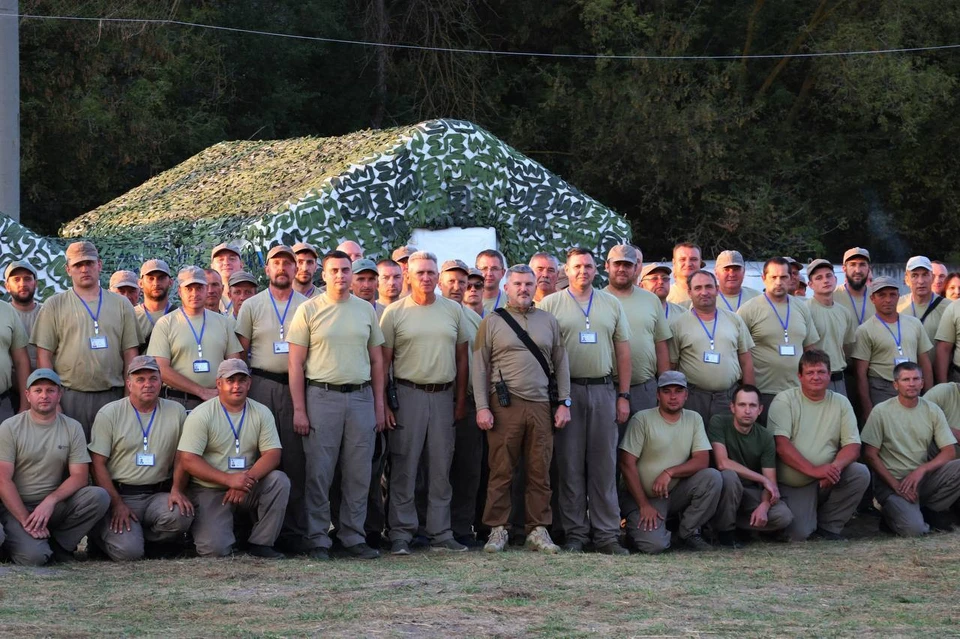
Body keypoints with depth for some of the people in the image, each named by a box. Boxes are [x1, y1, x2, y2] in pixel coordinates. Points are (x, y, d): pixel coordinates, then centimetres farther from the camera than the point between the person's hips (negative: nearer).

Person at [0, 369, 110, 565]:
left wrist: (50, 501, -21)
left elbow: (79, 476, -3)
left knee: (99, 496, -25)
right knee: (33, 556, -30)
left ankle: (58, 545, -7)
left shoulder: (72, 428, 4)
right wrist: (26, 520, -18)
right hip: (17, 506, -3)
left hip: (55, 505, 3)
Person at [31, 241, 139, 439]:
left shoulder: (121, 304, 11)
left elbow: (130, 354, 10)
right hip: (69, 398, -1)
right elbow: (44, 355, 2)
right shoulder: (55, 305, 6)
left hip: (112, 396, 2)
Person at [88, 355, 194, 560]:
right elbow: (98, 464, -2)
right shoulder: (109, 414, 1)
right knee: (128, 551, -24)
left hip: (159, 494, 2)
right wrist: (116, 504, -12)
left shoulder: (176, 412, 9)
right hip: (119, 494, -2)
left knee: (181, 515, -31)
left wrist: (177, 490, -6)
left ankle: (142, 536, 0)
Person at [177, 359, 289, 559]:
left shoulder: (261, 413, 3)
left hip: (248, 488, 4)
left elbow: (272, 454, -5)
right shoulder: (201, 415, -9)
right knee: (215, 549, -24)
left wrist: (247, 479, -25)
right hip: (209, 490, -4)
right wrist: (229, 479, -25)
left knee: (279, 481, -26)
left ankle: (261, 543, -11)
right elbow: (188, 460, -16)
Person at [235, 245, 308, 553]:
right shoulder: (252, 306, 10)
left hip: (296, 387, 0)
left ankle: (294, 531, 1)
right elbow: (239, 351, 9)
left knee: (295, 459, -3)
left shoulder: (307, 306, 10)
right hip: (261, 386, 0)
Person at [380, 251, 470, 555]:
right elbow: (384, 361, 0)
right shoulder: (394, 312, 1)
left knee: (442, 467, 6)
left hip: (444, 395, 3)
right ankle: (400, 534, 2)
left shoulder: (453, 310, 10)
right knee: (404, 467, -2)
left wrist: (461, 399, 9)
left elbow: (462, 356, 14)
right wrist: (383, 403, -7)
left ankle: (441, 533, 12)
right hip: (408, 394, -3)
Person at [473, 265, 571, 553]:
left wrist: (564, 403, 6)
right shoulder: (492, 322, 6)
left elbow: (561, 364, 14)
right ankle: (498, 530, 5)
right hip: (504, 407, -2)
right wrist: (482, 407, -5)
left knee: (540, 472, 3)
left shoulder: (549, 322, 14)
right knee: (501, 471, -1)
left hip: (541, 407, 2)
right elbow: (480, 367, 3)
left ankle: (538, 530, 9)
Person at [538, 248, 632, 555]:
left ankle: (606, 534, 4)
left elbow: (623, 352, 12)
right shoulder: (551, 304, 4)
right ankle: (575, 533, 7)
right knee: (569, 465, 1)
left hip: (603, 390, 2)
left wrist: (623, 396, 5)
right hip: (566, 391, -2)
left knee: (604, 464, 1)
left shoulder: (612, 304, 12)